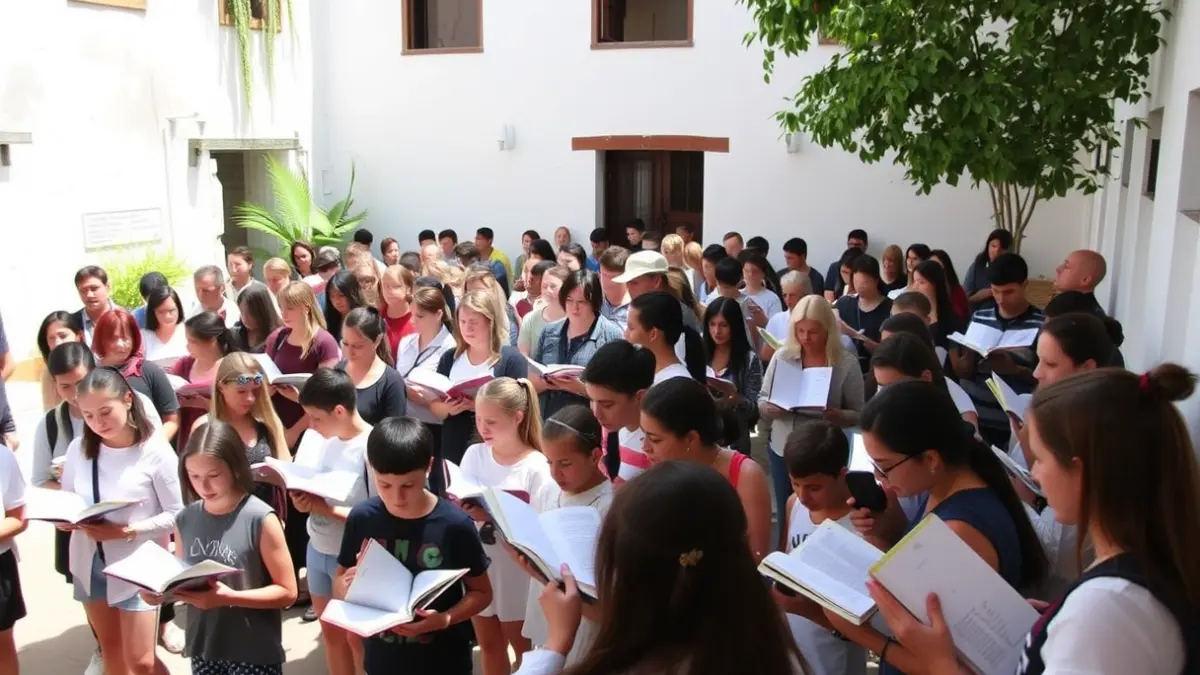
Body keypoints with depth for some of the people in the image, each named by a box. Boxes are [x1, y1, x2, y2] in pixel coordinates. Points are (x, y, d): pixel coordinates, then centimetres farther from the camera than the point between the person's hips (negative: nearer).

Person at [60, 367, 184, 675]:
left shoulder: (155, 450, -17)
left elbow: (177, 514, -14)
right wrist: (63, 518, -14)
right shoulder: (78, 448, -4)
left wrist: (128, 531, -24)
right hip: (90, 562, 5)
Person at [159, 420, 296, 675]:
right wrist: (160, 590, -9)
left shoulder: (261, 519, -15)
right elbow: (181, 581, 13)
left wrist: (229, 597, -24)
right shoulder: (185, 520, 1)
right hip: (203, 648, 5)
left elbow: (287, 591, -13)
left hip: (254, 652, -5)